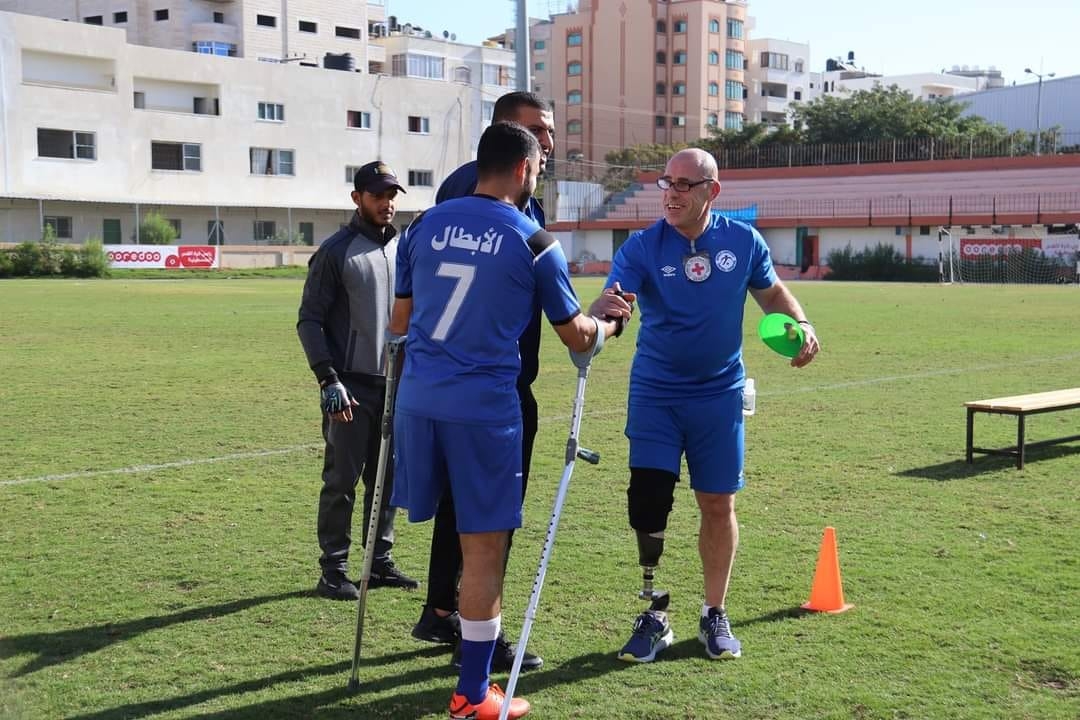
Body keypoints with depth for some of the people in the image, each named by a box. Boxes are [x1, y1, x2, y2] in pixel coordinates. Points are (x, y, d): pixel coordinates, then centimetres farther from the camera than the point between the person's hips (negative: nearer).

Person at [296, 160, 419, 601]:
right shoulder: (336, 251, -5)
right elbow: (310, 320, -7)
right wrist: (328, 380, -16)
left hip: (397, 383, 6)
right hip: (352, 385, -6)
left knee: (387, 477, 11)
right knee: (342, 479, -1)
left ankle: (380, 562, 21)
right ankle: (334, 571, 7)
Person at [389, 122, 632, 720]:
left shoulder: (425, 224, 7)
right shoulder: (536, 244, -3)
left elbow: (399, 320, 15)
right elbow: (578, 339, 7)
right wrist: (608, 321, 28)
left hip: (418, 398, 4)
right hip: (484, 408, -4)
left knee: (452, 531, 21)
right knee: (484, 547, 6)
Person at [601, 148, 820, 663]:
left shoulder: (743, 242, -4)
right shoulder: (642, 247, -11)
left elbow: (771, 292, 13)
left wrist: (800, 324, -6)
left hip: (719, 394, 2)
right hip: (655, 393, -1)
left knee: (718, 505, 7)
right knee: (647, 500, -8)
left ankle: (715, 615, 25)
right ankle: (654, 618, 10)